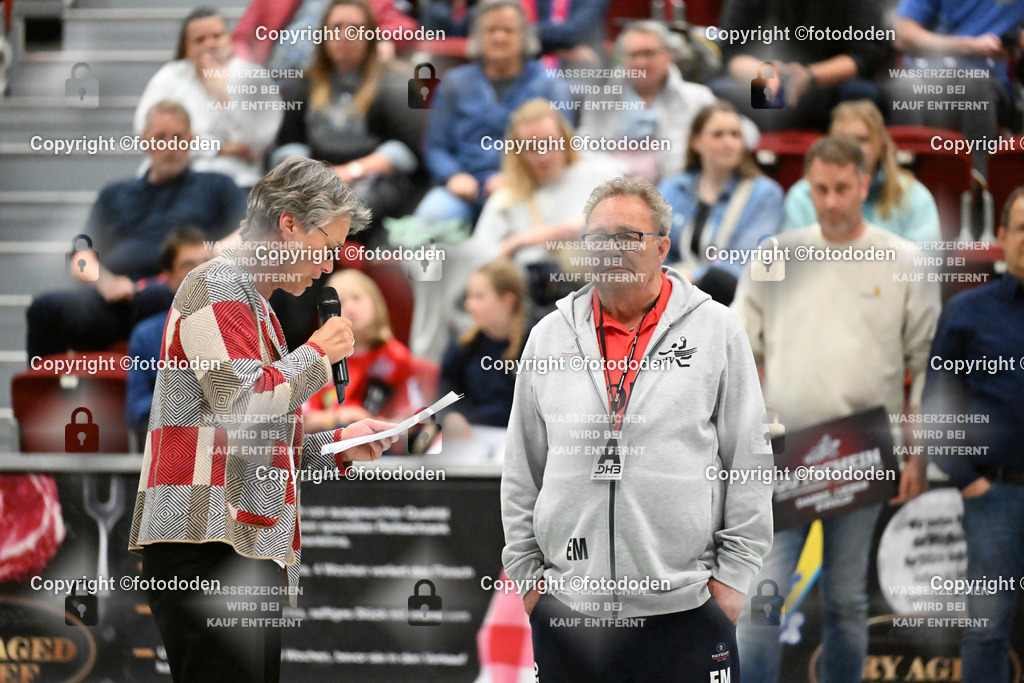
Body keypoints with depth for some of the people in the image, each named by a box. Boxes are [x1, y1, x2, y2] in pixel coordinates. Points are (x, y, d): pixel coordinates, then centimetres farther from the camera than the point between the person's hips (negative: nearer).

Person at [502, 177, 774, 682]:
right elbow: (521, 470, 14)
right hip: (568, 605, 2)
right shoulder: (550, 336, 10)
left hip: (684, 605, -2)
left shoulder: (716, 329, 4)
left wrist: (733, 572, -1)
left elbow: (749, 459, 3)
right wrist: (527, 570, 9)